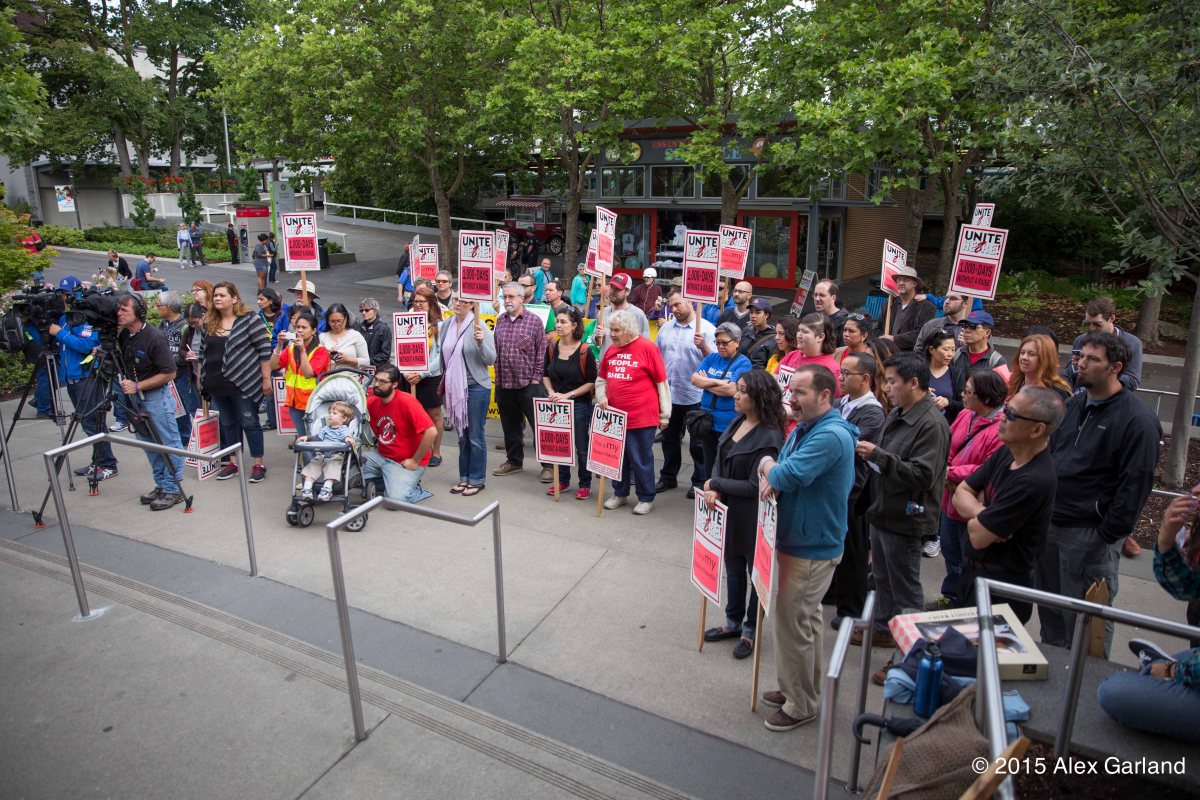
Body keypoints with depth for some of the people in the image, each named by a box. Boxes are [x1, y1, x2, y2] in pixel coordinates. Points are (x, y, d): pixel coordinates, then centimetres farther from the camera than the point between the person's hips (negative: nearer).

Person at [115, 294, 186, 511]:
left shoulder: (154, 337, -18)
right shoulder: (122, 336, 4)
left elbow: (169, 373, -17)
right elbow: (122, 364, 19)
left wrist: (137, 386, -17)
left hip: (156, 396, -8)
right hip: (135, 397, 8)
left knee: (167, 444, -2)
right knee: (148, 444, 14)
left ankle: (173, 489, 5)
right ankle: (161, 485, 24)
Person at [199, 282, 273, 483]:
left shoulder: (249, 319, -10)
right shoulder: (209, 323, 9)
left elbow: (264, 349, -11)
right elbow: (203, 352, 18)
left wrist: (266, 379, -12)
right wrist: (203, 378, 16)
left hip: (243, 383, -6)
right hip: (218, 385, 6)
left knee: (249, 423, 1)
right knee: (227, 424, 14)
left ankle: (258, 464, 10)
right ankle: (233, 463, 25)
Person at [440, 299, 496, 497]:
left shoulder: (479, 327, -13)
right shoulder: (446, 325, 3)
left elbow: (491, 360, -16)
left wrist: (481, 342, -32)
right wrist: (444, 379, 17)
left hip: (476, 386, -6)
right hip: (455, 387, 6)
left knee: (475, 436, 3)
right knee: (462, 435, 15)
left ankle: (477, 480, 15)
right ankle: (464, 478, 27)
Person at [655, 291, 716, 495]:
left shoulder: (706, 329, -8)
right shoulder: (665, 328, 8)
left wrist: (703, 346, -31)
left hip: (695, 396, -5)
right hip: (668, 393, 5)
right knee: (669, 439, 17)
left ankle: (699, 482, 20)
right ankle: (668, 477, 31)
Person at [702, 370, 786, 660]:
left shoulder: (768, 437, -23)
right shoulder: (737, 422, 1)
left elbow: (754, 486, -21)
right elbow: (719, 459, 5)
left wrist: (715, 484, -14)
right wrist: (714, 490, -13)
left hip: (753, 516, -7)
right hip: (729, 510, 7)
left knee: (756, 571, 12)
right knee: (733, 567, 21)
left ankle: (751, 630, 29)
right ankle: (733, 622, 38)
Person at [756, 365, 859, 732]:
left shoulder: (832, 436, -25)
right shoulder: (802, 429, 7)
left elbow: (789, 476, -31)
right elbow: (780, 472, 11)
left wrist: (767, 466, -9)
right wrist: (772, 478, -13)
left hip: (812, 549, -10)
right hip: (795, 540, 10)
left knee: (792, 623, 2)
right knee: (805, 619, 21)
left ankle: (800, 705, 20)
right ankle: (804, 689, 38)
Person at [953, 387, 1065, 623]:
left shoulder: (1034, 480, -28)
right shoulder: (1006, 452, -1)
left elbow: (978, 536, -26)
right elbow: (961, 492, 2)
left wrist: (975, 512, -5)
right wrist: (984, 514, -19)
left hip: (999, 588, -8)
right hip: (973, 573, 8)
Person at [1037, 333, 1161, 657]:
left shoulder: (1137, 420, -13)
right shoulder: (1073, 405, 9)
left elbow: (1136, 484, -15)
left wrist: (1108, 536, -15)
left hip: (1091, 534, -7)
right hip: (1050, 523, 7)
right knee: (1049, 606, 20)